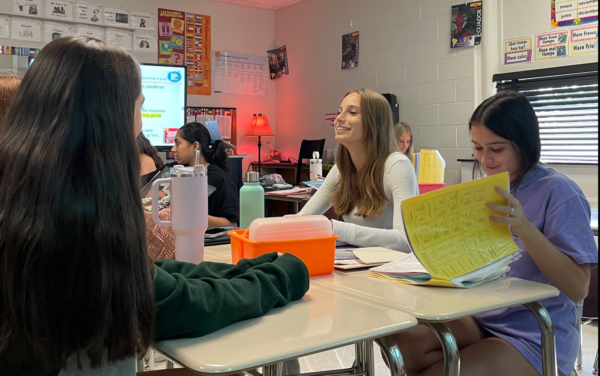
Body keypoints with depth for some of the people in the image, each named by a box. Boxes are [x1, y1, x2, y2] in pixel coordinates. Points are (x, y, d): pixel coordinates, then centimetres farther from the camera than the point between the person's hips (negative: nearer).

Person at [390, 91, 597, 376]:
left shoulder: (558, 191, -12)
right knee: (403, 343, -20)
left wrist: (523, 228, -29)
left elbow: (578, 288, -19)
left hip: (537, 336, -6)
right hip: (482, 318, 6)